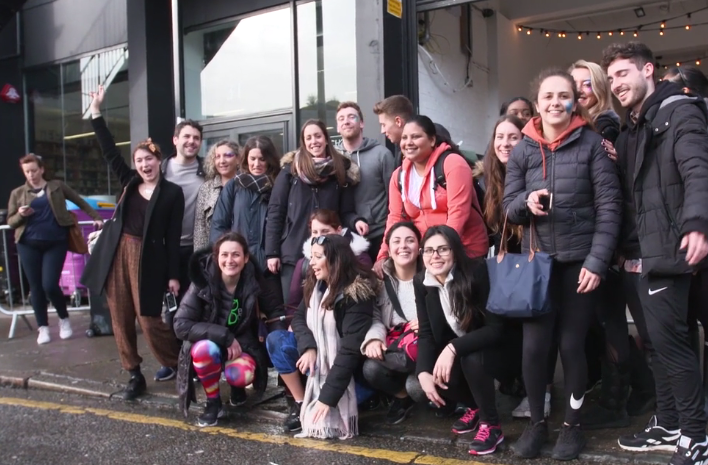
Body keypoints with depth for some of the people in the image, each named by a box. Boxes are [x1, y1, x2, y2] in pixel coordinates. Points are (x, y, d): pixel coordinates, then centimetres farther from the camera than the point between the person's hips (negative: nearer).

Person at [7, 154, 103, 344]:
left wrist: (96, 217, 4)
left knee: (50, 285, -10)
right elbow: (10, 222, 9)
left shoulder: (56, 186, 6)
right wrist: (20, 215, -12)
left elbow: (80, 201, 11)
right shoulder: (17, 193, 8)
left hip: (56, 243, -2)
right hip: (29, 245, 2)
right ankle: (43, 327, 17)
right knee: (36, 286, 5)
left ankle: (64, 319, 15)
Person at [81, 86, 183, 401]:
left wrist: (173, 275, -7)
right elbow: (110, 152, 9)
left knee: (149, 318, -4)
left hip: (147, 257, -5)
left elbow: (173, 236, -4)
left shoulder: (172, 192, -3)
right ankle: (134, 375, 19)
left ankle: (177, 365, 17)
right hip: (118, 253, 5)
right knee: (120, 317, 7)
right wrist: (96, 111, 5)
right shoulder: (130, 182, 10)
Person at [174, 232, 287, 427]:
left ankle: (237, 384, 8)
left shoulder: (254, 283, -13)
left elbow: (276, 312, 1)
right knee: (204, 349, -36)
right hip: (210, 344, -1)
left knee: (241, 375, -31)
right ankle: (213, 403, -9)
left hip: (243, 347, 1)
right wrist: (224, 336, -28)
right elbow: (181, 324, -21)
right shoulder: (203, 282, -19)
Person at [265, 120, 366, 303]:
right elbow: (275, 211, 0)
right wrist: (272, 252, -5)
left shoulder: (341, 171, 5)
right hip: (293, 253, -1)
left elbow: (346, 212, 6)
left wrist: (356, 221, -17)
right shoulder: (291, 170, 1)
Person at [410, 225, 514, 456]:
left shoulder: (477, 272, -24)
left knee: (471, 357, -37)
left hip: (495, 349, -5)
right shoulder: (422, 284, -8)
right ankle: (475, 406, 12)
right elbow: (425, 334, -8)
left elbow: (496, 328, -26)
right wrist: (424, 372, -25)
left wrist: (453, 348, -36)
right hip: (454, 356, 5)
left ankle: (491, 425, -11)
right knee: (418, 388, -17)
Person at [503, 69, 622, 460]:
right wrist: (526, 202, -18)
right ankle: (536, 421, 19)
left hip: (580, 261, -2)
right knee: (534, 345, -2)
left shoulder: (591, 144, -2)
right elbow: (509, 207, 5)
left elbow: (609, 206, -5)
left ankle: (573, 424, 24)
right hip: (537, 260, 2)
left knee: (572, 344, 4)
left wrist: (597, 261, -12)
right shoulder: (522, 150, 5)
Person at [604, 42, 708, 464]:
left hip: (668, 249, -9)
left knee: (670, 341, -7)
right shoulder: (634, 129, 21)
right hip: (646, 252, 9)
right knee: (660, 341, 13)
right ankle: (668, 426, 24)